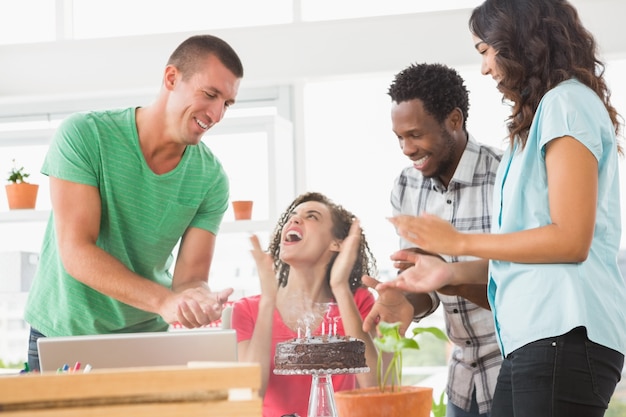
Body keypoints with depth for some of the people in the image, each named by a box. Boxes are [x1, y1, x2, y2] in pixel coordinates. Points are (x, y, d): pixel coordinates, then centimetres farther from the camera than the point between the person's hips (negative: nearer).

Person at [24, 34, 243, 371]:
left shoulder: (211, 179, -6)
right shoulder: (83, 135, -16)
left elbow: (191, 276, -8)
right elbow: (76, 252, -23)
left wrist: (199, 299, -34)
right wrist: (163, 300, -36)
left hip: (147, 337, 3)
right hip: (63, 335, -2)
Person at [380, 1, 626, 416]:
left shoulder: (567, 102, -5)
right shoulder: (541, 116, 23)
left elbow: (571, 240, -14)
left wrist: (459, 242, -6)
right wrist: (450, 273, 14)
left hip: (565, 335, -9)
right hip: (533, 337, 9)